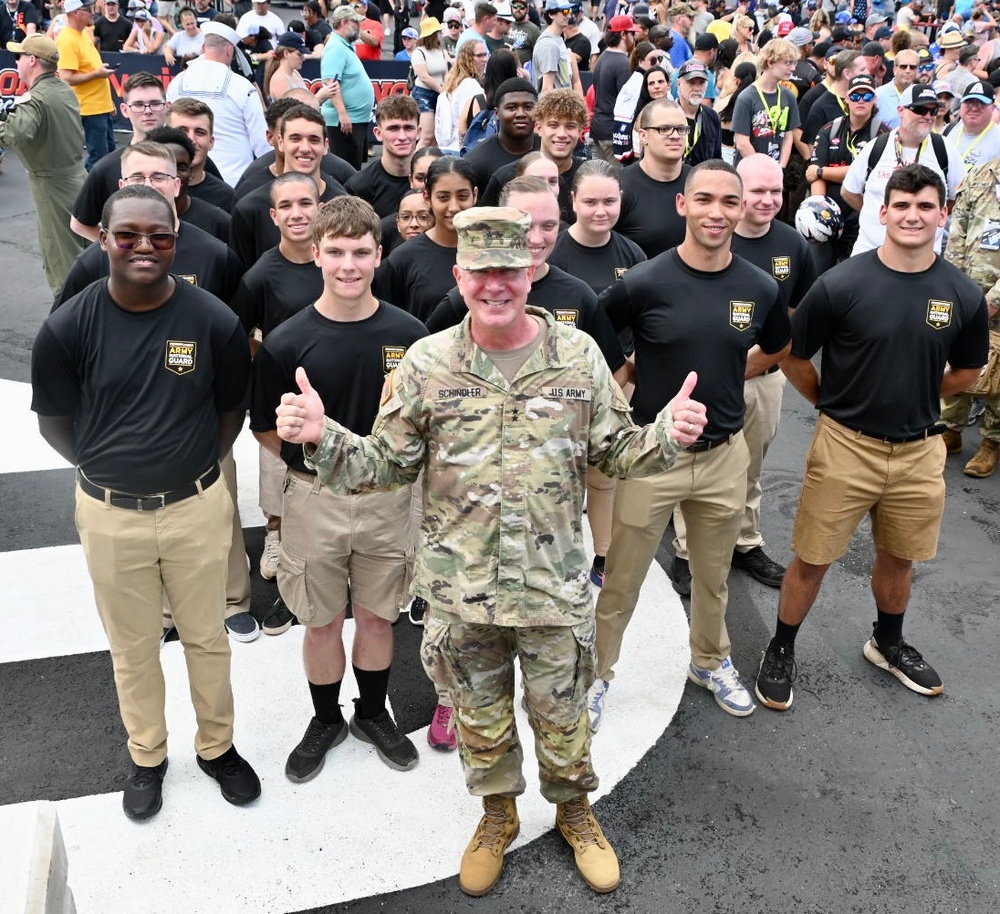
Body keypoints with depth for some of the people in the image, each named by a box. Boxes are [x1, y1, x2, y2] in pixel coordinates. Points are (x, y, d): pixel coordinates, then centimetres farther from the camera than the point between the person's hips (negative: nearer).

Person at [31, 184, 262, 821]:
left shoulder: (215, 321, -11)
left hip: (197, 507, 0)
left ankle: (218, 747, 38)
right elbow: (55, 422, 2)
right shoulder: (69, 327, -12)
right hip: (111, 514, 0)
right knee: (133, 646, 17)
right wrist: (107, 470, 8)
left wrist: (195, 469, 7)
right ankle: (148, 757, 39)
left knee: (208, 638, 15)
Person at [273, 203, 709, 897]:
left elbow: (616, 452, 1)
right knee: (480, 716, 19)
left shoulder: (578, 355, -5)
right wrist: (323, 440, -19)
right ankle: (498, 815, 47)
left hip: (553, 585, 0)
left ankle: (575, 809, 46)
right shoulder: (427, 364, -6)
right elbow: (386, 464, -2)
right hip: (461, 588, 1)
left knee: (561, 713, 17)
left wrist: (668, 435, -18)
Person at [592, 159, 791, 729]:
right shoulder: (644, 283, -15)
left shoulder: (760, 289, -4)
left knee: (714, 577, 22)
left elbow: (775, 351, 16)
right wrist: (638, 385, -6)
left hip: (725, 453, 4)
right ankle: (597, 673, 30)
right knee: (621, 581, 9)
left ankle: (711, 661, 45)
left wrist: (719, 378, 8)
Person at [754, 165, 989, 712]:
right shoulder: (842, 284, -14)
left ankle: (888, 644, 44)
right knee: (812, 559, 5)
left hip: (919, 450, 3)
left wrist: (913, 400, 10)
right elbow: (793, 358, -4)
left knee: (899, 557, 20)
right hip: (846, 445, -3)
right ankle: (781, 651, 25)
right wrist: (831, 402, 4)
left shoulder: (963, 295, -4)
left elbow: (967, 370, 13)